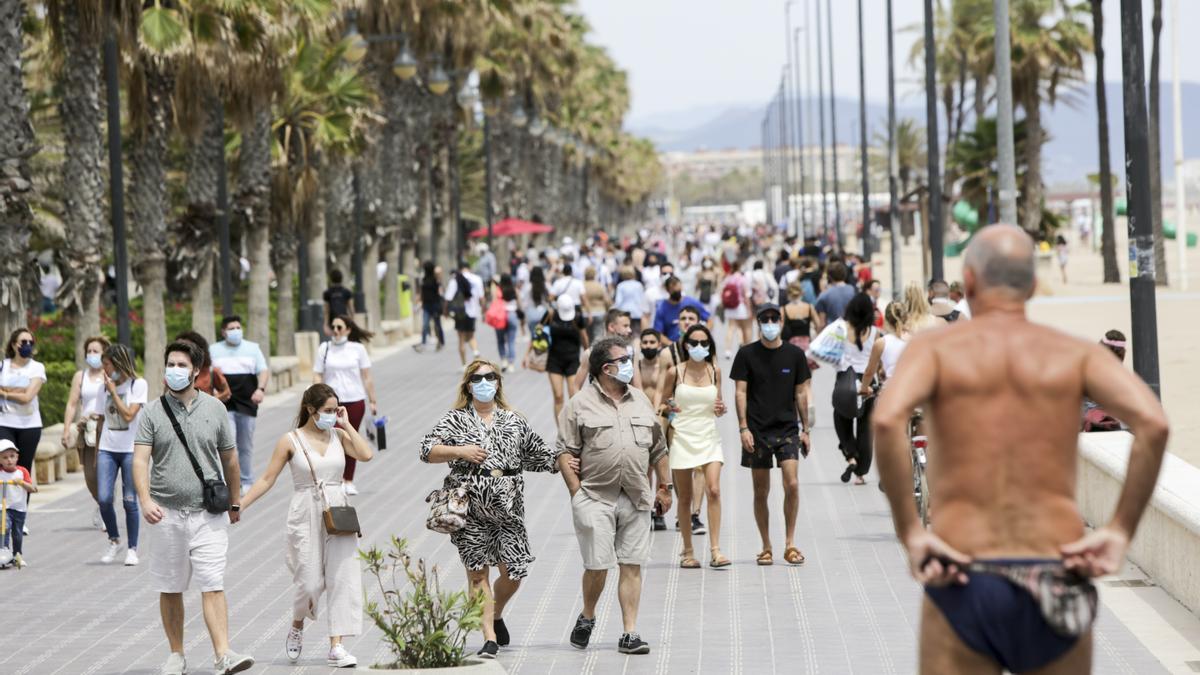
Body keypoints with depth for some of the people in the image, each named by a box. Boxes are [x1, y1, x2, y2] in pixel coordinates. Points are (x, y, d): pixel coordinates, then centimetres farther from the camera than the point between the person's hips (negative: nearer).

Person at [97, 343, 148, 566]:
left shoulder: (138, 385, -4)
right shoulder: (106, 386, 11)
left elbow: (129, 415, -15)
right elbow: (103, 420, 16)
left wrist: (113, 391, -10)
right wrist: (96, 452, 17)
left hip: (131, 450, -4)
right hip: (107, 449, 4)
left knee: (130, 501, -3)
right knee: (103, 498, -8)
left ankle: (132, 548, 9)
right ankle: (114, 540, 13)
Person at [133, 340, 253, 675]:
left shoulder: (214, 409, 5)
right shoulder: (153, 412, 1)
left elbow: (229, 458, 13)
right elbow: (140, 459, -9)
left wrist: (235, 502, 18)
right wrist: (145, 500, -24)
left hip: (208, 514, 0)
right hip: (166, 514, 1)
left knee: (213, 585, -9)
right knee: (170, 589, 9)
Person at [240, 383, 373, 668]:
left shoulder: (338, 436, 7)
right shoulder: (291, 441, -1)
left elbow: (366, 454, -10)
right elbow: (267, 479, -1)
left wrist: (346, 424, -4)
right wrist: (239, 504, -7)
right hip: (306, 516, -3)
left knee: (341, 577, -6)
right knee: (310, 581, -3)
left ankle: (337, 647, -4)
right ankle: (297, 629, 28)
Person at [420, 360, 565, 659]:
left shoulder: (515, 421, 14)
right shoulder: (455, 420, 5)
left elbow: (540, 454, 21)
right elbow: (427, 450, -4)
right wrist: (461, 451, -16)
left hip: (508, 508, 2)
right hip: (471, 508, -2)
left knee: (513, 572, 0)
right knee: (478, 572, -3)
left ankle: (496, 615, 30)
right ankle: (490, 638, 0)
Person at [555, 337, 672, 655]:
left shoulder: (640, 400, 14)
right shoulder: (580, 404, -1)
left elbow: (658, 448, 19)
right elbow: (565, 452, -3)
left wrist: (664, 487, 17)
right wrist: (577, 492, -9)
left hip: (636, 499, 4)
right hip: (596, 498, -4)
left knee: (632, 566, 1)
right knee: (597, 565, -6)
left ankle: (630, 634, 5)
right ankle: (586, 618, 21)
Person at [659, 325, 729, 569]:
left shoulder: (714, 371, 5)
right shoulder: (675, 372, -1)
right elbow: (663, 401, 8)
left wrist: (721, 409, -6)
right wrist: (670, 407, -14)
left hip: (709, 438, 1)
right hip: (682, 437, -1)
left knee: (714, 491, -14)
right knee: (685, 498, 4)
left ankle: (715, 550, -13)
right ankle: (688, 551, 16)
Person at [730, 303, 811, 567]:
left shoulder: (794, 354, 5)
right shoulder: (747, 354, 2)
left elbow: (801, 393, 10)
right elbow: (741, 392, 1)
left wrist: (805, 429, 7)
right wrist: (743, 428, -8)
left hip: (787, 428, 0)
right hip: (757, 430, 0)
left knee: (792, 484, -13)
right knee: (761, 491, 4)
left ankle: (790, 543, -3)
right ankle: (766, 547, 13)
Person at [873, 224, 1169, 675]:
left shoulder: (935, 348, 3)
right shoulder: (1077, 354, 8)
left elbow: (887, 420, -18)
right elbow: (1153, 423, -10)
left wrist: (909, 533, -13)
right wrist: (1120, 531, -6)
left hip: (964, 585, -2)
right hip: (1057, 583, 2)